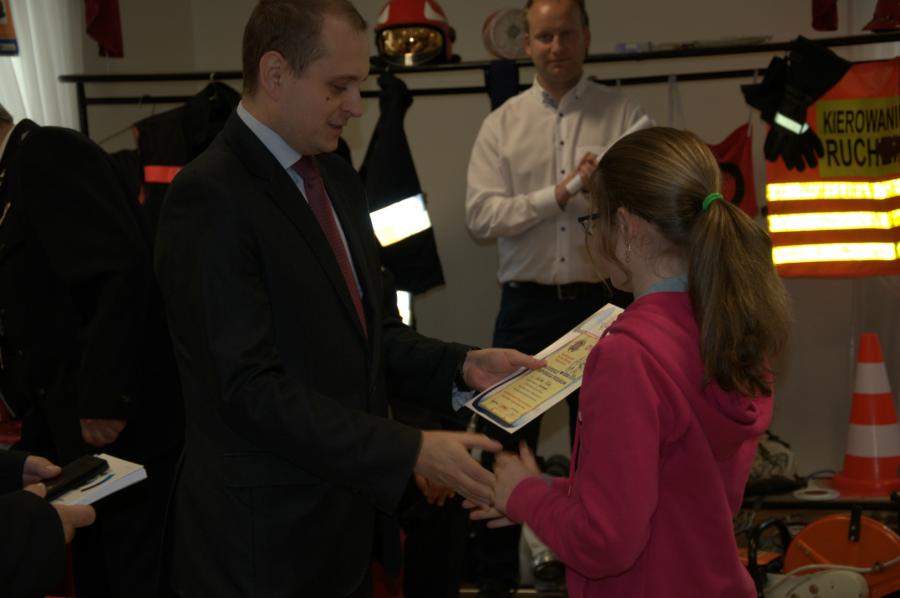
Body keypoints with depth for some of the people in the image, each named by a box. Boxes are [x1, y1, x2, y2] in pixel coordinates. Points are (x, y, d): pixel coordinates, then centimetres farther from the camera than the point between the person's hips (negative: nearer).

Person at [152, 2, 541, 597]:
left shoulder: (339, 180, 10)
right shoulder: (210, 198, -18)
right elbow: (253, 388, -23)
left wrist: (461, 365, -2)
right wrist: (411, 452, -24)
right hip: (266, 545, -8)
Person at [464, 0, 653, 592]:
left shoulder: (627, 116, 1)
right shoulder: (501, 125, 4)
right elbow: (480, 216, -7)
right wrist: (560, 193, -16)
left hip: (604, 302, -1)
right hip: (527, 305, 1)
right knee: (506, 444, 9)